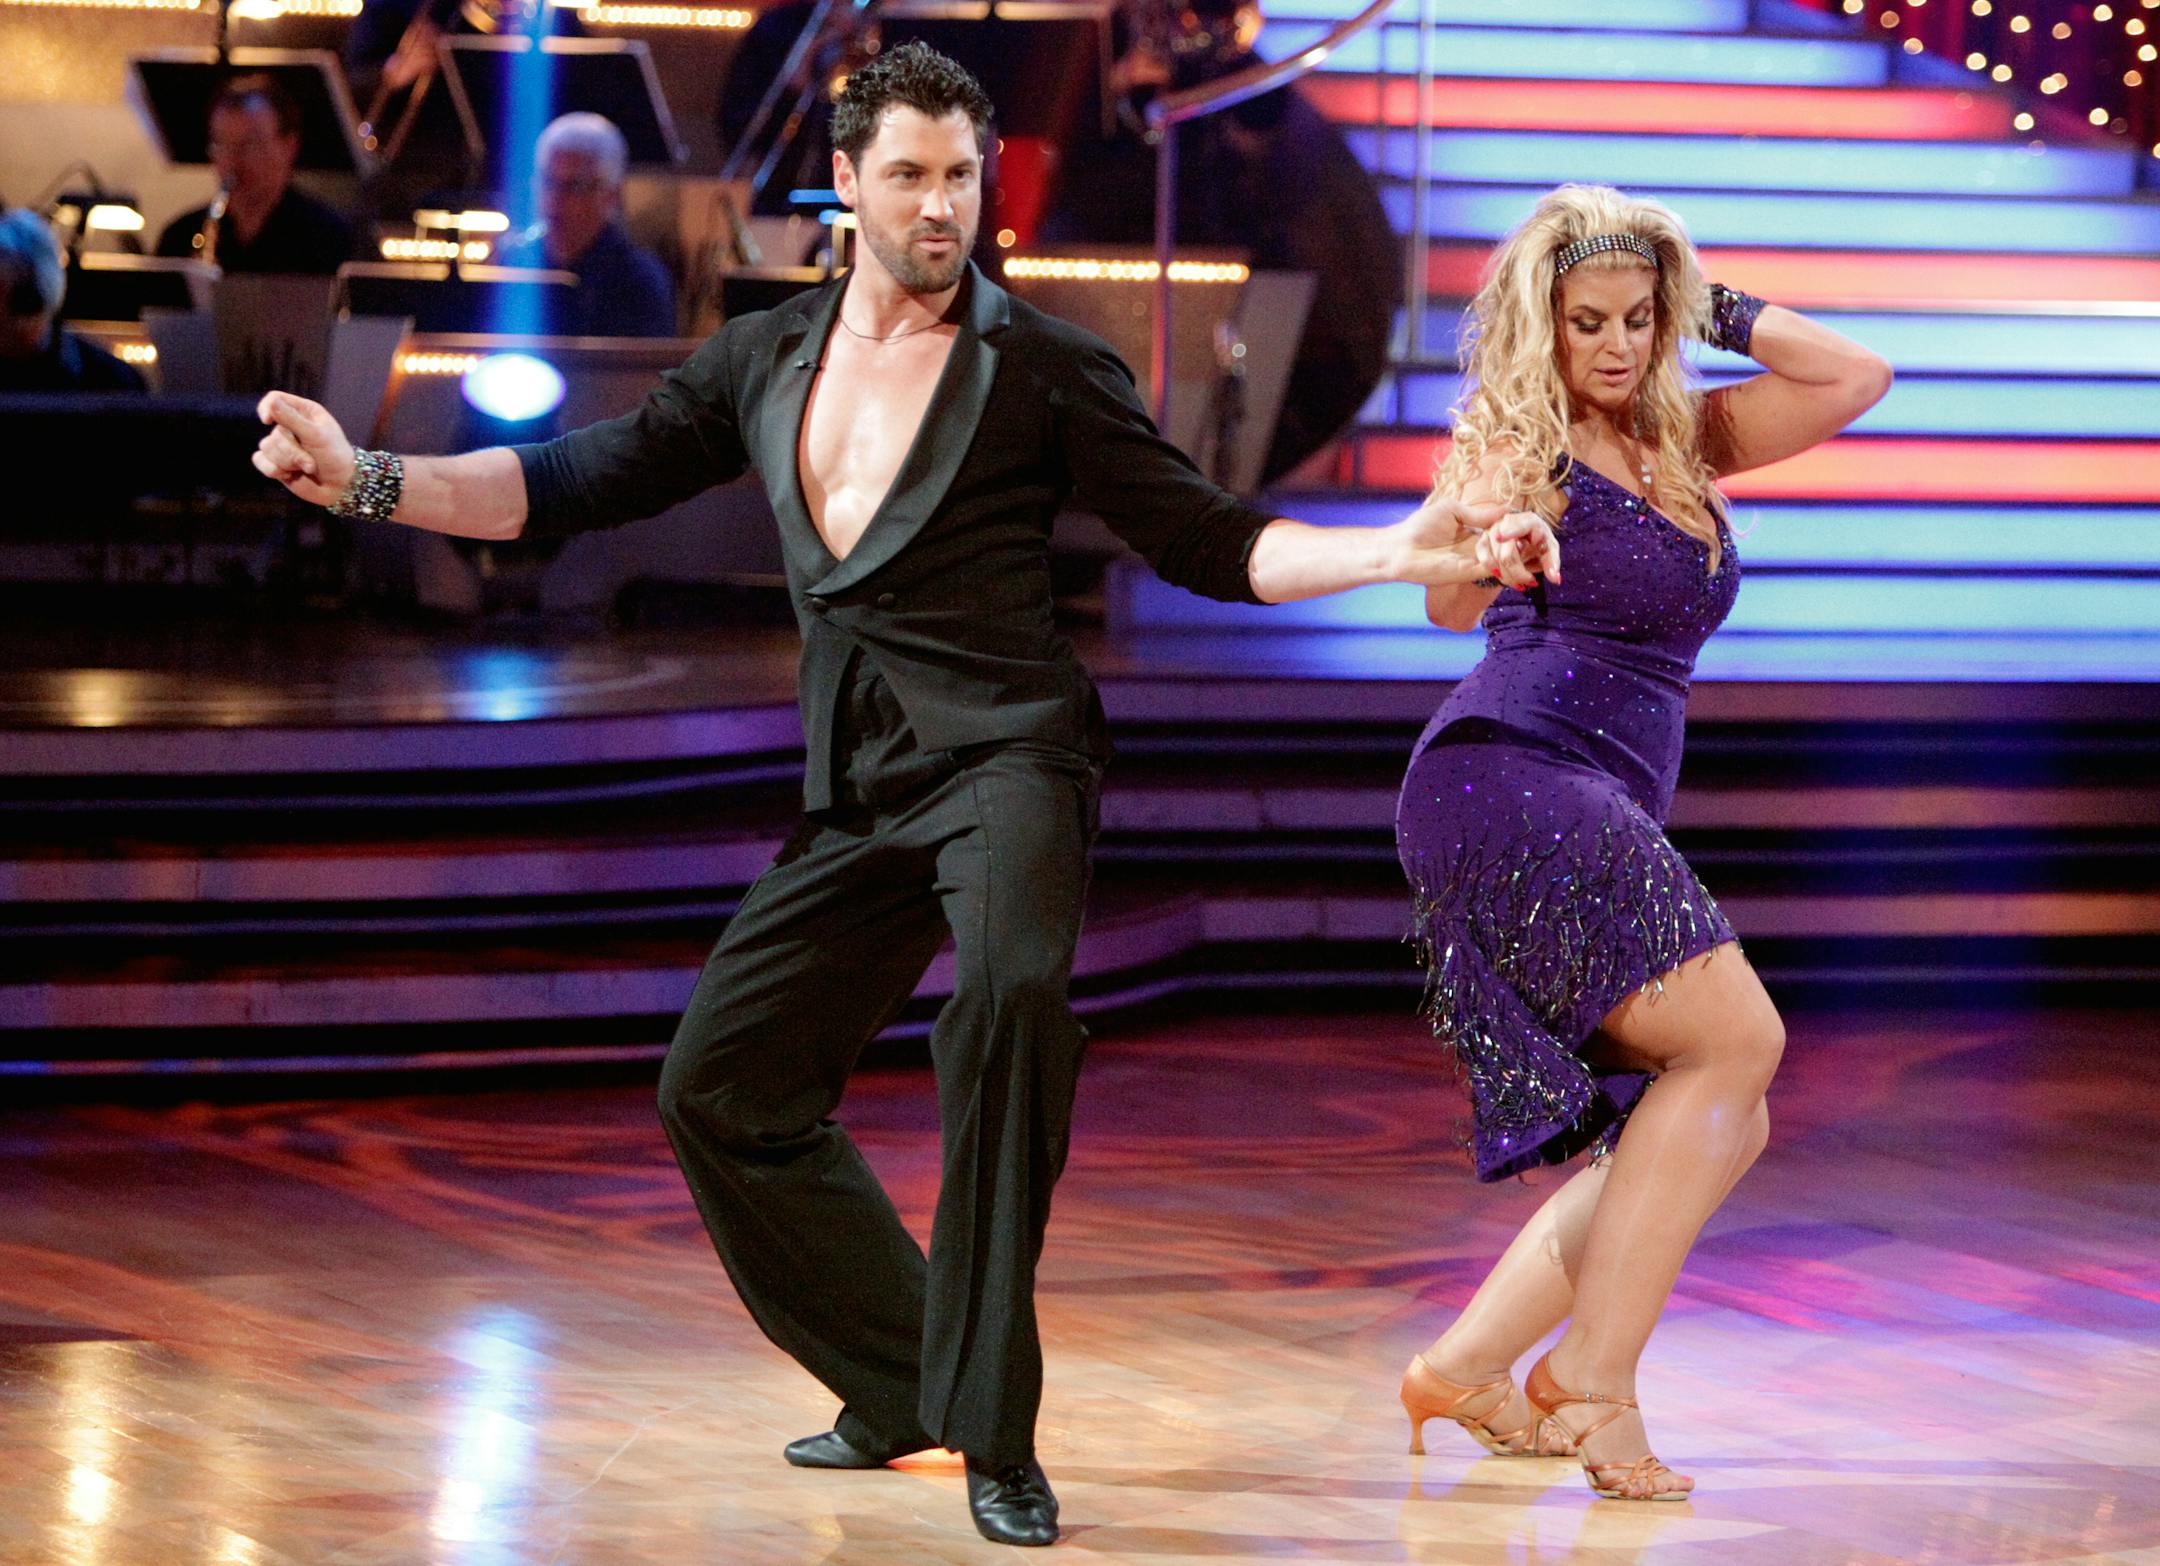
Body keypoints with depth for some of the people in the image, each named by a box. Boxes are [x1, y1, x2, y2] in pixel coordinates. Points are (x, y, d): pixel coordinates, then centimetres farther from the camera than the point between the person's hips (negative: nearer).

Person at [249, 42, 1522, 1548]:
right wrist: (370, 478, 3)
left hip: (1003, 748, -6)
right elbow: (582, 483, 14)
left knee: (1012, 987, -34)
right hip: (857, 795, 6)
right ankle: (901, 1381, 25)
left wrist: (1401, 552, -12)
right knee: (722, 1086, 6)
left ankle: (993, 1433, -29)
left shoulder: (1042, 366, 2)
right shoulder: (767, 362, 15)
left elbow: (1206, 540, 2)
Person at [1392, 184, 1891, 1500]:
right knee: (1734, 1039, -17)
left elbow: (1856, 380, 19)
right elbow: (1448, 605, -19)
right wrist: (1493, 555, -41)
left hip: (1603, 823, 9)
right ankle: (1591, 1380, -18)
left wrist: (1719, 312, 12)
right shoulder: (1513, 439, -3)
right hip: (1511, 781, -9)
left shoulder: (1682, 440, 18)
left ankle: (1471, 1368, 3)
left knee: (1724, 1123, 6)